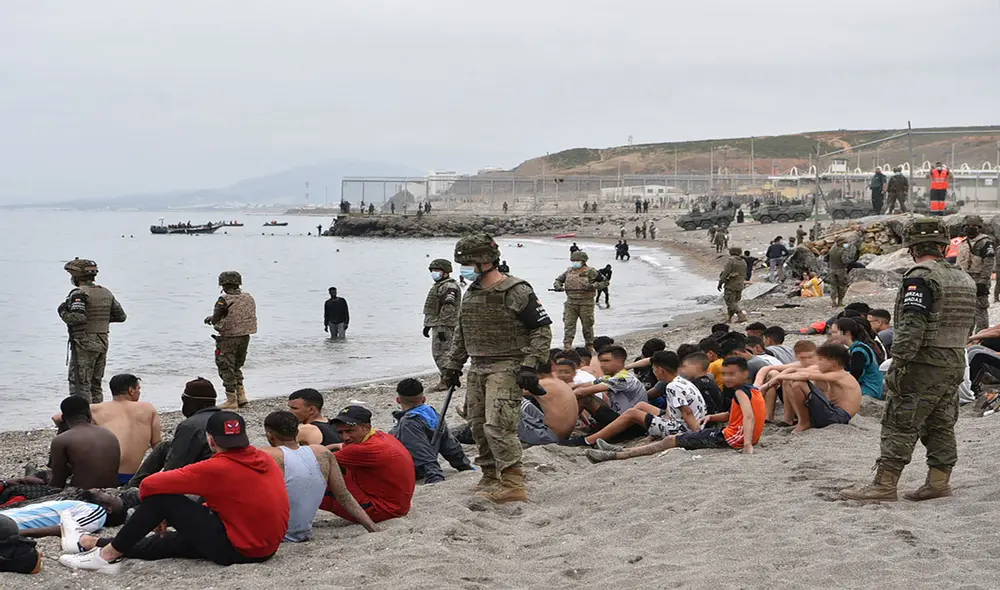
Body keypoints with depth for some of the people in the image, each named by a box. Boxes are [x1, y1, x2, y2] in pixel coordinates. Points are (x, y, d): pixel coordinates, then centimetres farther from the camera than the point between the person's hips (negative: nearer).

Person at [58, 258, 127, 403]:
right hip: (103, 344, 8)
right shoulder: (106, 293, 11)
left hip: (84, 345, -8)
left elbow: (78, 318, -26)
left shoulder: (79, 293, -13)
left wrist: (63, 312, -7)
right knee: (95, 385, 16)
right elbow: (121, 316, 14)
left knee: (80, 385, -4)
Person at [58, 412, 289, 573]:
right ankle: (96, 544, 27)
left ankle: (108, 554, 7)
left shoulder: (217, 468, -17)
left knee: (162, 498, -4)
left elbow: (149, 485, -15)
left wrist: (160, 513, 7)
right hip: (266, 548, 9)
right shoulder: (266, 459, 5)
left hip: (235, 550, -8)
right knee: (176, 540, 21)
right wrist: (174, 516, 20)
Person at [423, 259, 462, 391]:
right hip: (437, 325, 11)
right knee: (438, 353, 14)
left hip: (444, 326, -11)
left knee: (441, 353, -11)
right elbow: (432, 309, 27)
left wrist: (441, 327, -26)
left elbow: (448, 308, -23)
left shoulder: (449, 287, -15)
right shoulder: (438, 286, 20)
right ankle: (445, 379, 20)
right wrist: (427, 325, 26)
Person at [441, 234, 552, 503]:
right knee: (478, 425, 11)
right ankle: (491, 477, 25)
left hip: (506, 368, -8)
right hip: (478, 369, 8)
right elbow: (461, 334, 24)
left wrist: (530, 366, -16)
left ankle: (513, 485, -17)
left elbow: (542, 330, -9)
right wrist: (453, 365, 19)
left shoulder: (517, 292, -10)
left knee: (497, 425, -18)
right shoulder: (471, 294, 13)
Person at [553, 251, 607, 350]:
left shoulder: (591, 272, -5)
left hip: (586, 304, -3)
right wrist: (557, 286, -3)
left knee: (587, 325, 6)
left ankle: (590, 346, 23)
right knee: (568, 324, -4)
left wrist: (594, 286, -17)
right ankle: (567, 346, -3)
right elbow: (558, 280, 20)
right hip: (570, 303, 3)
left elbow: (605, 282, 0)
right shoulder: (569, 272, 8)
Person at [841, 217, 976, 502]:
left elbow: (912, 326, -22)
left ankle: (884, 484, -5)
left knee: (900, 424, -5)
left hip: (924, 364, -8)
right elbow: (967, 325, 18)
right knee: (941, 425, 13)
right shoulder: (964, 280, 12)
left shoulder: (920, 278, -15)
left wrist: (898, 363, -21)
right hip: (955, 363, 8)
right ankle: (939, 481, 16)